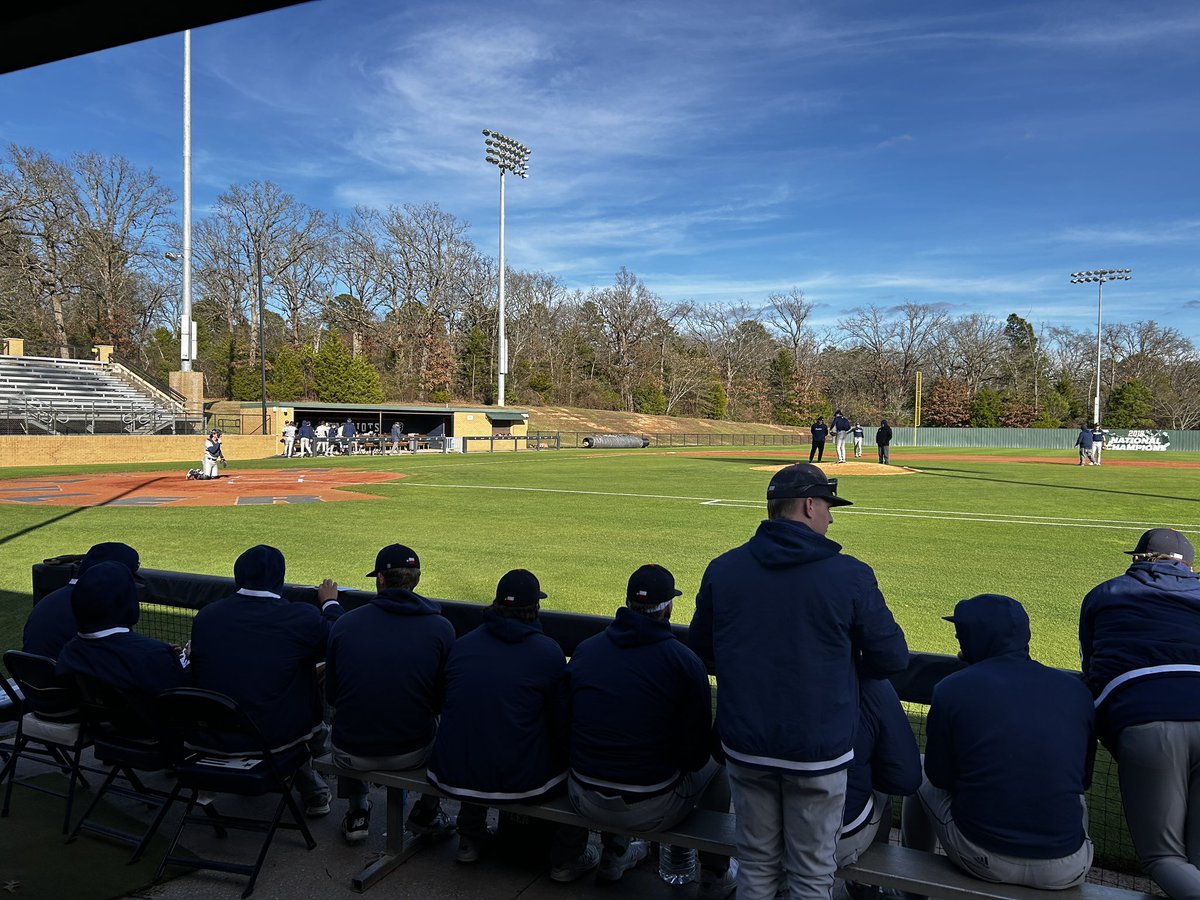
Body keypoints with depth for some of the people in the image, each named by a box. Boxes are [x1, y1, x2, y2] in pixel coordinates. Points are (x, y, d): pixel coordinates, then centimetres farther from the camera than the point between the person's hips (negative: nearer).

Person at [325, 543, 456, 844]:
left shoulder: (344, 623, -6)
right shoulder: (441, 627, -8)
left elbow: (331, 695, 5)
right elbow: (443, 701, 0)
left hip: (351, 754, 1)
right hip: (412, 753, -1)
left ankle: (357, 813, 36)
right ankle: (427, 813, 34)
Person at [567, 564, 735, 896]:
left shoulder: (584, 649, -1)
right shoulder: (686, 662, -13)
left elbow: (568, 724, 9)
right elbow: (695, 756, -9)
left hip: (584, 799, 4)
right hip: (649, 810, -4)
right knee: (717, 762, 23)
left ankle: (613, 855, 47)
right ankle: (715, 875, 35)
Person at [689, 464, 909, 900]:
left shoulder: (722, 569, -4)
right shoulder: (850, 575, -13)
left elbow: (700, 647, 8)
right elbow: (893, 658, -5)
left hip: (745, 746, 3)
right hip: (818, 752, -3)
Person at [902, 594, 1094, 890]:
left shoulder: (951, 688, -9)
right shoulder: (1075, 690, -1)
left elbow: (940, 778, 0)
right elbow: (1084, 779, 10)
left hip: (980, 860, -3)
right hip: (1064, 873, 3)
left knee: (920, 773, 25)